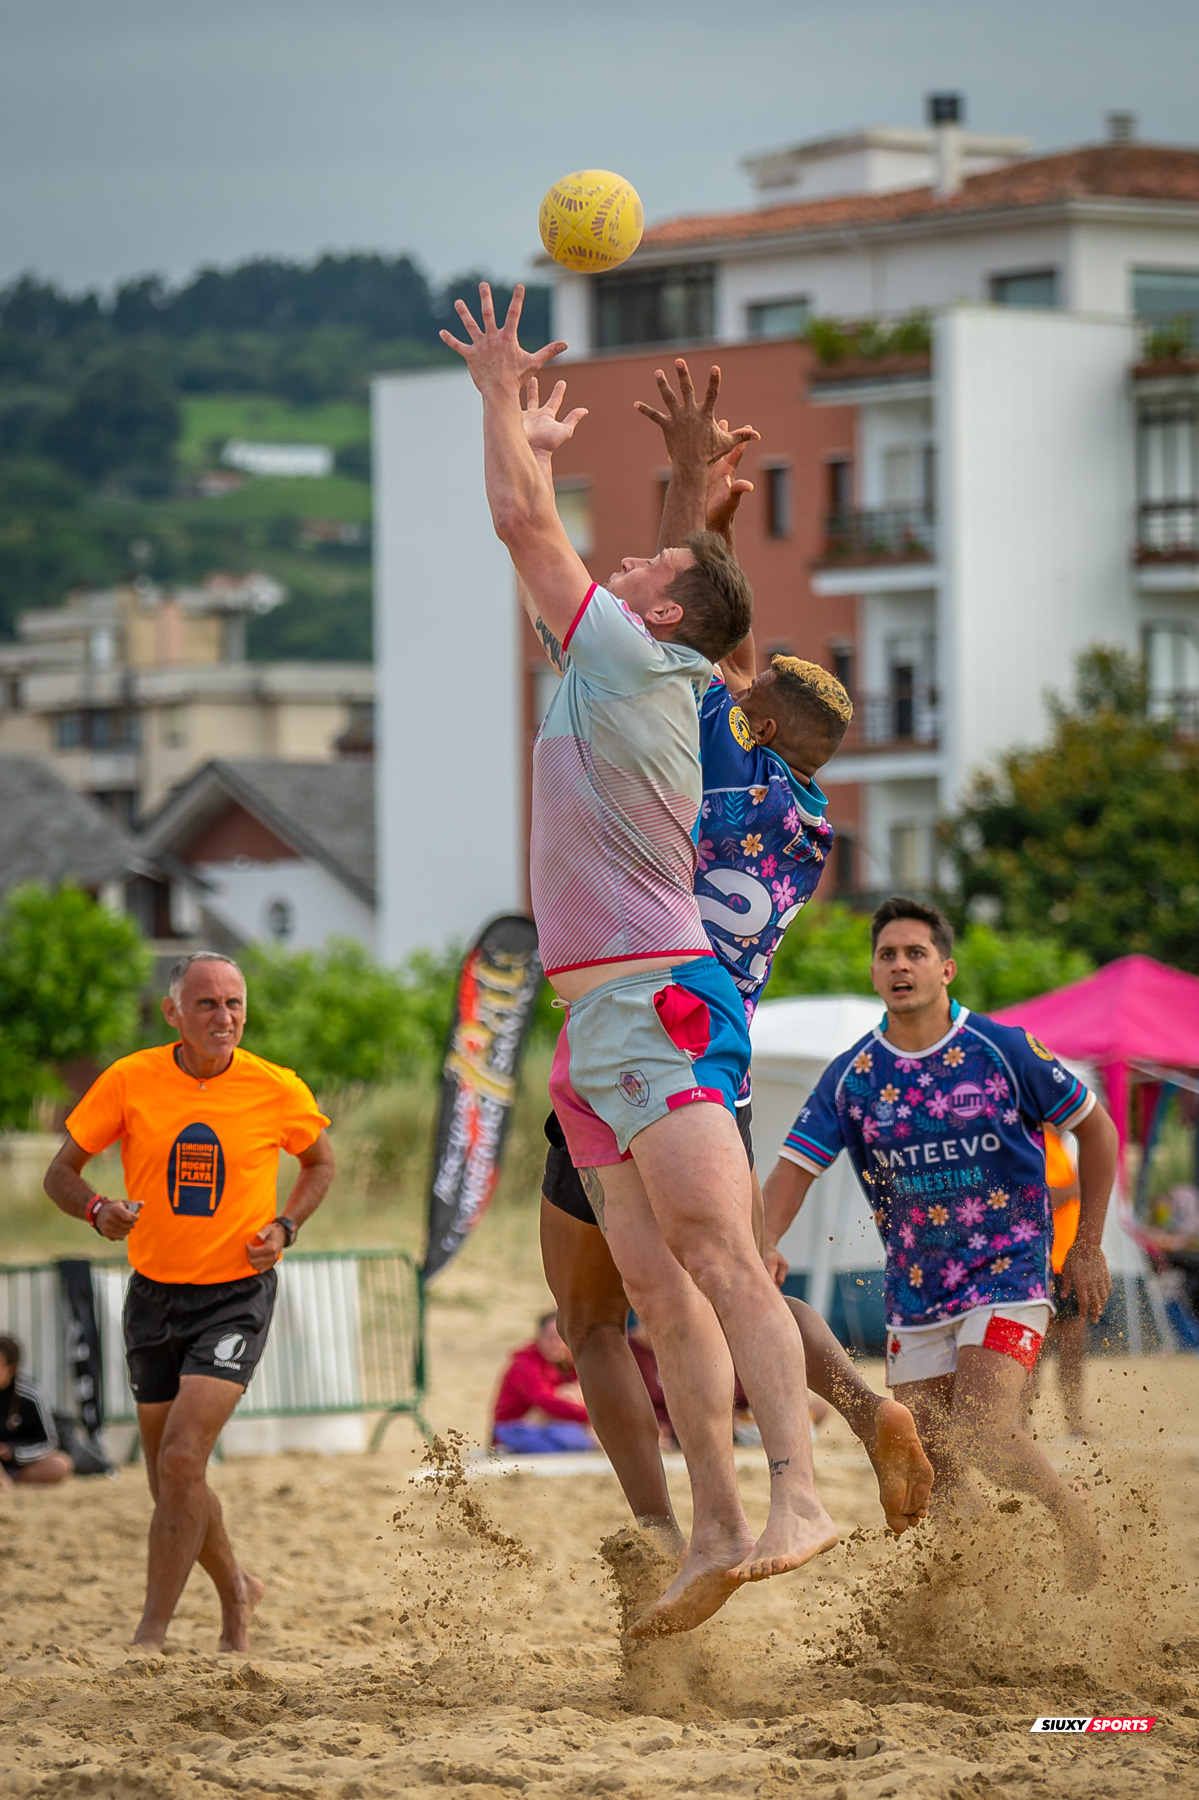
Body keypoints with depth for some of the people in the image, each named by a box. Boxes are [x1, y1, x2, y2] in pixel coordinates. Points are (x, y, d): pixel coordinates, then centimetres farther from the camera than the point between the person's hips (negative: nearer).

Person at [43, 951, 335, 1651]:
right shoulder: (130, 1080, -6)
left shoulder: (277, 1089, -6)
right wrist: (99, 1210, -21)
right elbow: (61, 1173, 1)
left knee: (182, 1458, -18)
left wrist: (284, 1227, -4)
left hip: (237, 1296, -3)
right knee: (171, 1479, 10)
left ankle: (152, 1633, -12)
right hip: (155, 1295, 3)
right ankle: (236, 1589, 37)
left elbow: (320, 1161, 13)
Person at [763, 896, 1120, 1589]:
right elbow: (794, 1170, -7)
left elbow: (1096, 1129, 4)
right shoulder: (851, 1078, -1)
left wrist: (1087, 1247, 4)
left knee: (979, 1435, -21)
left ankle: (1072, 1513, 6)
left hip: (1009, 1276, -4)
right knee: (929, 1473, 0)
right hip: (916, 1293, 4)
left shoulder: (1005, 1051, -8)